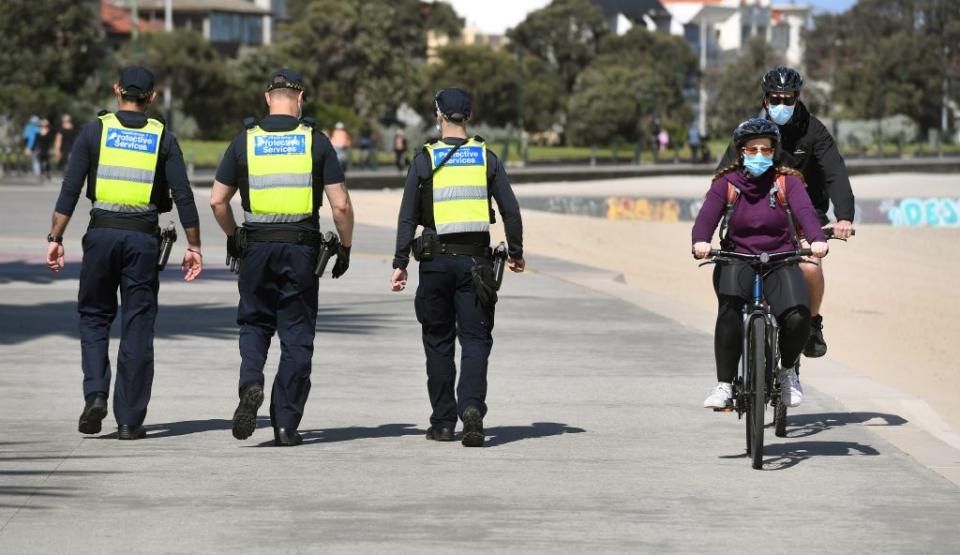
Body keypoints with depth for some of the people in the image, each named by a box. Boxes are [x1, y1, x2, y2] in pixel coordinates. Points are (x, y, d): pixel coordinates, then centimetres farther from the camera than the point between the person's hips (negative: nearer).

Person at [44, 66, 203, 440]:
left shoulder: (94, 131, 2)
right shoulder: (163, 138, 4)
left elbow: (70, 189, -3)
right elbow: (183, 196, 0)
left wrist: (56, 238, 0)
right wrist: (193, 246, 5)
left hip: (102, 233, 0)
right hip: (144, 237, 0)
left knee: (94, 317, 15)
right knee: (137, 327, 5)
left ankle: (96, 393, -6)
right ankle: (130, 419, 4)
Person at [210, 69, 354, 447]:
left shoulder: (245, 141, 2)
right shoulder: (316, 142, -2)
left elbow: (217, 200, 4)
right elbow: (340, 204, -5)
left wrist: (233, 237, 19)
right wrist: (345, 248, 7)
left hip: (256, 247, 1)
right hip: (301, 249, -1)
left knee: (254, 323, 16)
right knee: (297, 337, 6)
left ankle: (251, 383, -13)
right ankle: (286, 424, 5)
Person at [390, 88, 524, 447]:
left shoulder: (425, 160, -1)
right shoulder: (486, 157, 3)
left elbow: (408, 217, -3)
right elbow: (510, 210, 3)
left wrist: (401, 263, 0)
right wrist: (516, 253, 15)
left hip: (436, 259, 0)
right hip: (475, 259, 0)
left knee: (438, 341, 10)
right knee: (475, 339, 2)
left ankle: (443, 422, 12)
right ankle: (472, 407, -21)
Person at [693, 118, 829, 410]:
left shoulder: (787, 181, 3)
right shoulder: (726, 183, 3)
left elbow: (805, 211, -14)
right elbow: (707, 216, -12)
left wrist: (817, 239, -36)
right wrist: (701, 242, -36)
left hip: (780, 261, 0)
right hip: (737, 260, 0)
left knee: (798, 316, -26)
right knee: (729, 308, -34)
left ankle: (788, 369, 7)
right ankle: (724, 384, -25)